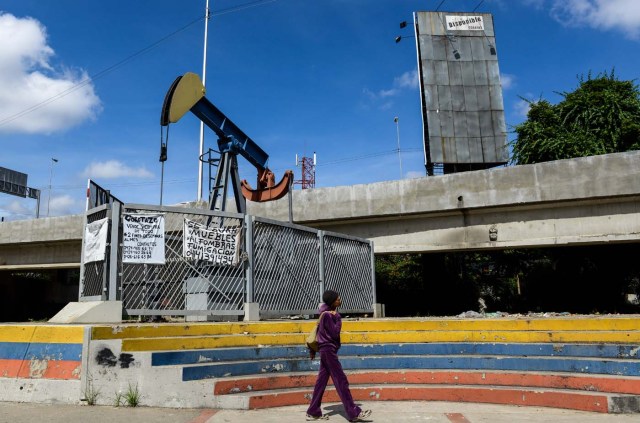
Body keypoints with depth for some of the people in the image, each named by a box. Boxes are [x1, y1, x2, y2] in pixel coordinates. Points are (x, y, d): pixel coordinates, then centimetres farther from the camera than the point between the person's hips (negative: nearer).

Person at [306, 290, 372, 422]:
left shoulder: (328, 312, 10)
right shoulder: (327, 315, -19)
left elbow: (319, 328, 17)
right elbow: (335, 333, -20)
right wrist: (338, 319, -10)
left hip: (326, 350, 9)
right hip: (329, 350, -9)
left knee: (321, 381, 11)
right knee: (341, 381, -6)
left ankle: (313, 412, 17)